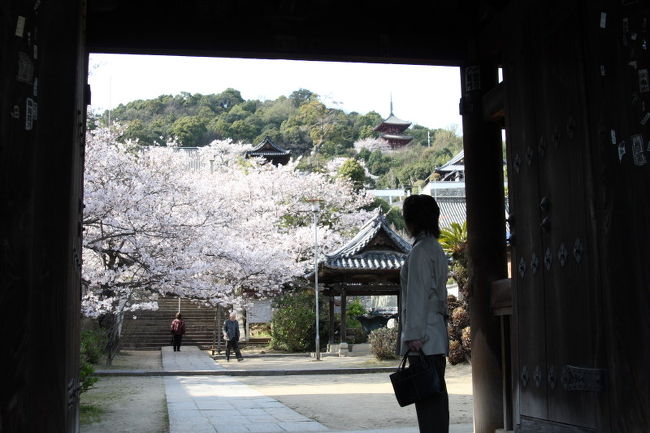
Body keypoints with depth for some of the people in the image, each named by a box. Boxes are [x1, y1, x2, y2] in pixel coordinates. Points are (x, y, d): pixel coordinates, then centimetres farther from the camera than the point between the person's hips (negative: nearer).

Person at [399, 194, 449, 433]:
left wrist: (414, 335, -18)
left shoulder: (420, 251, -12)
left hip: (423, 336, -10)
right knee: (437, 392, 14)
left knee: (427, 394, -7)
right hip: (437, 335, 10)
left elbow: (417, 295, -17)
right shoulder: (435, 248, 17)